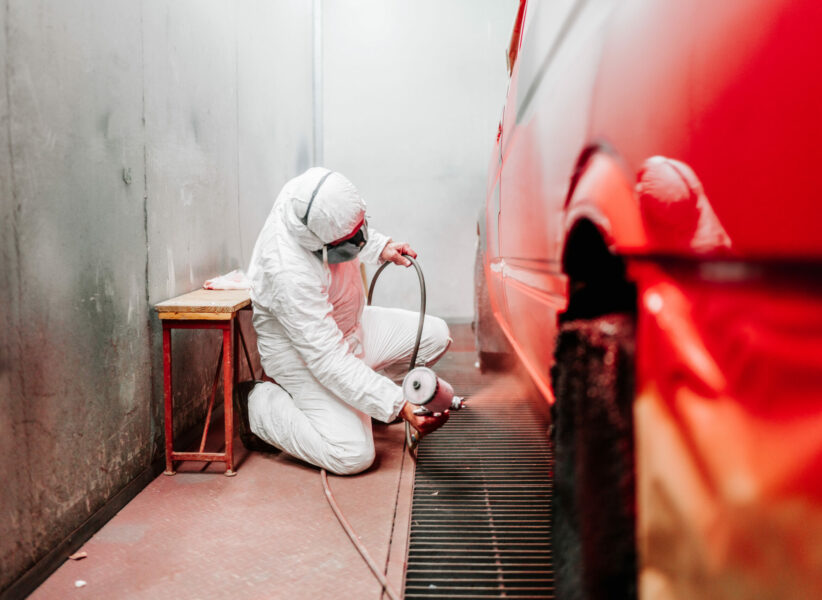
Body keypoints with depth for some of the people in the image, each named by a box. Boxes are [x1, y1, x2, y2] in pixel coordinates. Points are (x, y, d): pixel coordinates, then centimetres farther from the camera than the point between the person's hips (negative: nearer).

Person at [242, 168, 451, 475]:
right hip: (302, 353, -8)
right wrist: (399, 405, -39)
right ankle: (261, 402, 0)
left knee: (435, 335, 1)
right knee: (352, 455, -20)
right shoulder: (289, 276, -39)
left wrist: (380, 246, -6)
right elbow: (329, 361, -36)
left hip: (350, 325, 8)